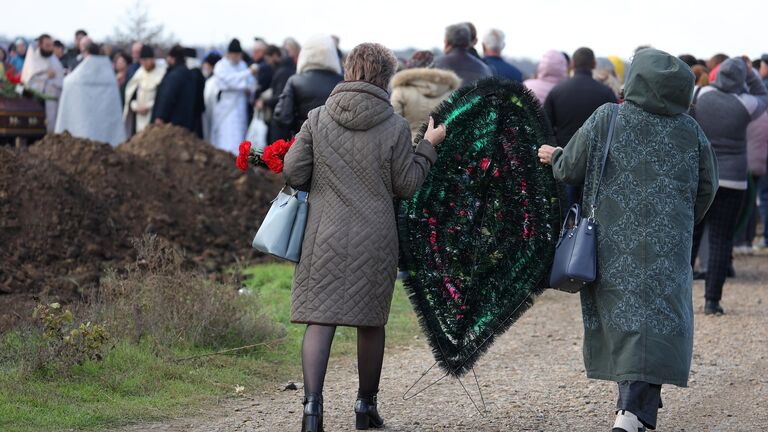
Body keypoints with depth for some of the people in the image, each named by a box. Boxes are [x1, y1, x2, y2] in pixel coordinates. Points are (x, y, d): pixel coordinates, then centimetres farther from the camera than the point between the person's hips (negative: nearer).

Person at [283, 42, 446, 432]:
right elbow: (406, 185, 0)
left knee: (319, 320, -2)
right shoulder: (395, 127, -5)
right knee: (371, 322, 14)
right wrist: (429, 145, 12)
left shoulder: (317, 120, -1)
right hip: (375, 240, 0)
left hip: (325, 236, 0)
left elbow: (293, 173, -2)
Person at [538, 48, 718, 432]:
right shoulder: (691, 131, 1)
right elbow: (707, 188, 11)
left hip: (614, 245, 0)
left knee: (622, 319, 12)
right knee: (657, 322, -2)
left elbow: (570, 169, 1)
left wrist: (554, 157, 24)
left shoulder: (606, 119, -5)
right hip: (667, 251, 0)